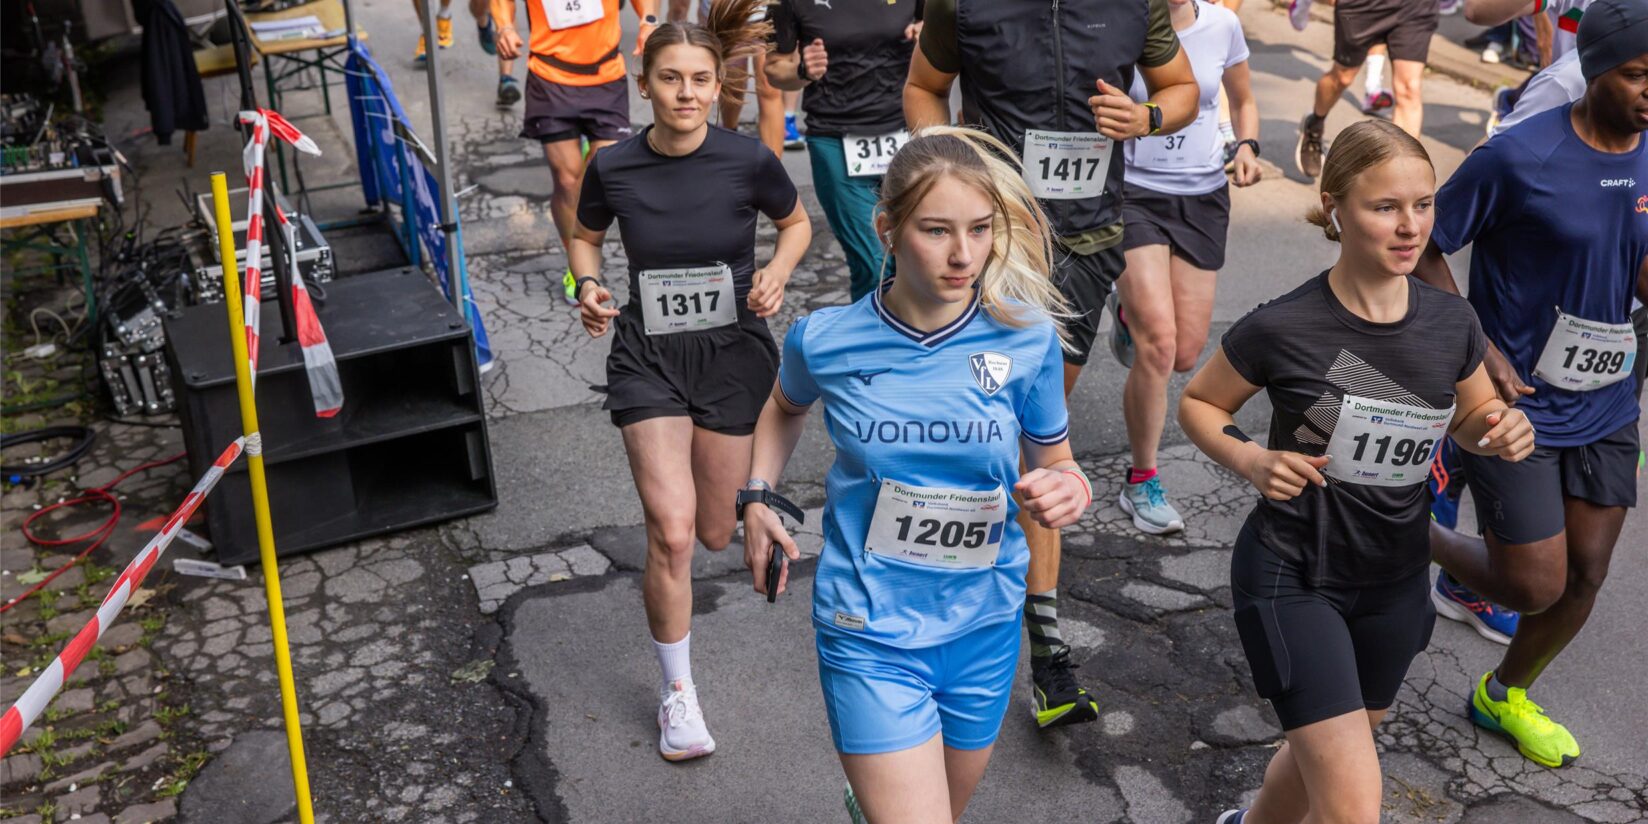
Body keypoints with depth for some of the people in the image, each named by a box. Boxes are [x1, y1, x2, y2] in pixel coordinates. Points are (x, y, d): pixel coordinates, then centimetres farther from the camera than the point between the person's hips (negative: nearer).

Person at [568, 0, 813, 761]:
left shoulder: (747, 161, -13)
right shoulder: (613, 168, -10)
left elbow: (797, 223, 6)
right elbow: (585, 236, 11)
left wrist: (777, 273, -13)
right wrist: (588, 286, -10)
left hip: (733, 352, 1)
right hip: (648, 356, 0)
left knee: (717, 533, 13)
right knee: (671, 532, -13)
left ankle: (717, 460, 53)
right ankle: (677, 691, 9)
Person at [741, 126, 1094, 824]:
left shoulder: (1025, 337, -11)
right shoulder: (825, 341, -12)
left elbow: (1055, 461, 1)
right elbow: (785, 406, 12)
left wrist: (1067, 490, -21)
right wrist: (756, 497, -1)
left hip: (984, 628, 3)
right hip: (871, 635, -2)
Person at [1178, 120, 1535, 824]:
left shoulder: (1451, 323, -7)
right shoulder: (1281, 329, -19)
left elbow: (1473, 420, 11)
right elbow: (1198, 404, -4)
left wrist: (1505, 434, -12)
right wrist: (1251, 460, -23)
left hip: (1394, 579, 5)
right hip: (1292, 574, -5)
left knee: (1323, 753, 25)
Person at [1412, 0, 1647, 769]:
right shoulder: (1519, 156, -18)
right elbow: (1424, 250, -10)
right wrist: (1480, 348, -17)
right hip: (1518, 407, -6)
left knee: (1584, 578, 13)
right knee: (1534, 588, -3)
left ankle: (1505, 695, 38)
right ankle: (1415, 545, 26)